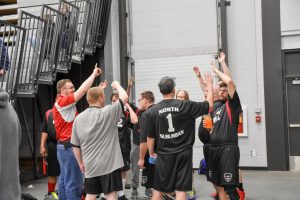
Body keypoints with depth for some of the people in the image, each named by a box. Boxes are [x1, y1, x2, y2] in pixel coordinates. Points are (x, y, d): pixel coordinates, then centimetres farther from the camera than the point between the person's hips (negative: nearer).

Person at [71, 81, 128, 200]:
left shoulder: (78, 118, 4)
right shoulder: (107, 113, -13)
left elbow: (75, 145, 8)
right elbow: (125, 97, -7)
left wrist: (81, 163, 19)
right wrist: (117, 85, 12)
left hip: (90, 165, 5)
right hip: (108, 163, -5)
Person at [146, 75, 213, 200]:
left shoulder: (153, 111, -4)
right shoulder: (186, 105, -8)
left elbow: (150, 137, 1)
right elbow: (209, 105, 2)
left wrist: (151, 154, 17)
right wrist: (209, 85, 15)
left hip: (164, 155, 1)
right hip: (183, 153, -1)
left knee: (158, 189, 13)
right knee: (180, 190, 3)